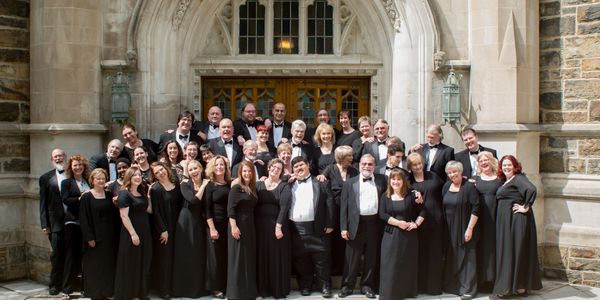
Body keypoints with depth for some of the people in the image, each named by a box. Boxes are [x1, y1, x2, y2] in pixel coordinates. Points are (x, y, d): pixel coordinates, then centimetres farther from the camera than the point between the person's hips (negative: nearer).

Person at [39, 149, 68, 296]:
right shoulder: (46, 178, 7)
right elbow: (43, 203, 5)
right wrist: (44, 224, -2)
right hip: (56, 222, 0)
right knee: (57, 254, 0)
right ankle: (55, 284, 11)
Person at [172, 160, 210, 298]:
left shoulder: (206, 183, 3)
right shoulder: (185, 184, -5)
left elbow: (207, 206, 0)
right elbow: (193, 200, -22)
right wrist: (203, 186, -15)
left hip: (200, 221, 3)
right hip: (186, 220, -3)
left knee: (199, 254, 8)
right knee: (185, 254, 3)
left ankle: (199, 287, 21)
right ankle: (184, 287, 15)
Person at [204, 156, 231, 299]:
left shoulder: (231, 184, 6)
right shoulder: (210, 185, -3)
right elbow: (207, 209, -7)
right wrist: (212, 228, -14)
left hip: (229, 224, 4)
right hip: (216, 224, -3)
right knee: (216, 256, 2)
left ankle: (228, 285, 20)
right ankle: (216, 288, 13)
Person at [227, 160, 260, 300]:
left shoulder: (253, 188, 11)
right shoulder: (236, 188, -10)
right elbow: (230, 209, -15)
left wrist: (250, 225, 8)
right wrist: (233, 226, -22)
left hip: (250, 225, 7)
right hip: (239, 224, -7)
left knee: (250, 257, 12)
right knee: (238, 258, -2)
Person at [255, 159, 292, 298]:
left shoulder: (284, 186, 0)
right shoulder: (259, 185, 8)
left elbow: (284, 207, -10)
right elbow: (254, 205, 5)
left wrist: (278, 226, -19)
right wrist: (253, 225, -5)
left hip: (277, 225, -3)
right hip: (260, 225, 3)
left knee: (277, 257, 3)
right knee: (262, 257, 7)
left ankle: (279, 289, 12)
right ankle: (263, 288, 18)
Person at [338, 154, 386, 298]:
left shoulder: (382, 180, 7)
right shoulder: (350, 182, 4)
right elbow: (344, 206, 2)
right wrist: (343, 227, -4)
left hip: (375, 223, 1)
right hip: (356, 224, -1)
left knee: (371, 258, 9)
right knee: (352, 258, 4)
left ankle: (367, 285, 22)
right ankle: (347, 285, 16)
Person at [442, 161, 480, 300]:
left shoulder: (469, 187, -11)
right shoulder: (446, 186, 6)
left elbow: (475, 208, -14)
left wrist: (470, 228, -17)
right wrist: (443, 227, 10)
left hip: (464, 229, -6)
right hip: (449, 229, 6)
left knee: (466, 257, -1)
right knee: (451, 257, 12)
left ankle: (468, 289, 6)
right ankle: (452, 285, 24)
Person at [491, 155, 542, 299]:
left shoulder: (518, 178, -10)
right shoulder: (504, 181, 18)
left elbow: (532, 190, -25)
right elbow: (500, 199, 25)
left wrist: (526, 207, -19)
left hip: (517, 219, -9)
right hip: (505, 221, 9)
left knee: (516, 250, -4)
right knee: (506, 251, 10)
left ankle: (519, 286, 3)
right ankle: (507, 286, 15)